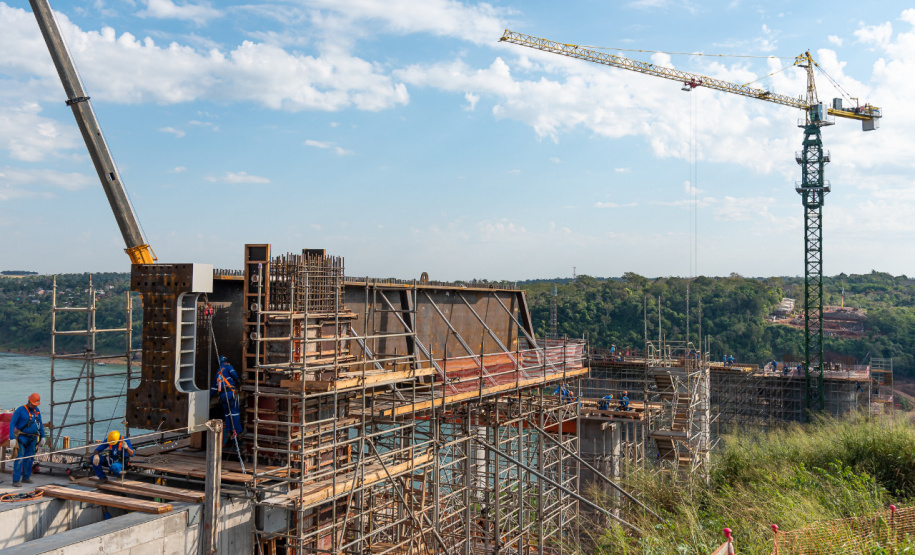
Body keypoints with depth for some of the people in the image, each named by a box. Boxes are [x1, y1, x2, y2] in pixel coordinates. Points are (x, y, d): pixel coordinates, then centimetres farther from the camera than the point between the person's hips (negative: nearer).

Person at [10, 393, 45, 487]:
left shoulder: (37, 411, 9)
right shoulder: (20, 410, -9)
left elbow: (40, 424, 18)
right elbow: (12, 424, -10)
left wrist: (42, 437, 15)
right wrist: (12, 438, -18)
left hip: (33, 438, 6)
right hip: (22, 438, -6)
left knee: (29, 458, 9)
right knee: (19, 458, -10)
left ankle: (26, 477, 20)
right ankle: (16, 480, -9)